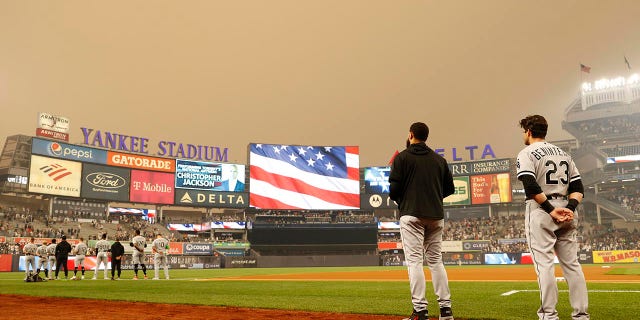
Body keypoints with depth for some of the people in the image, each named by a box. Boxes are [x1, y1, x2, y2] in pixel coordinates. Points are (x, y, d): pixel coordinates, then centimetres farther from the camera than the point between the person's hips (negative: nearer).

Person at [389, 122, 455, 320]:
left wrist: (398, 200, 12)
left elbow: (394, 188, -9)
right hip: (436, 215, 5)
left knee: (414, 260, -5)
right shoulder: (439, 160, 13)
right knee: (436, 260, 11)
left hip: (412, 215, -5)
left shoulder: (402, 157, -1)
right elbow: (449, 188, 13)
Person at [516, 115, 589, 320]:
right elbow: (578, 187, 11)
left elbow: (532, 187, -18)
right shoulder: (563, 153, 18)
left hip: (541, 211, -6)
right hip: (565, 213, 6)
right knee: (572, 263, 8)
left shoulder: (527, 153, -3)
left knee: (544, 263, -5)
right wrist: (570, 208, -2)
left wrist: (550, 209, -14)